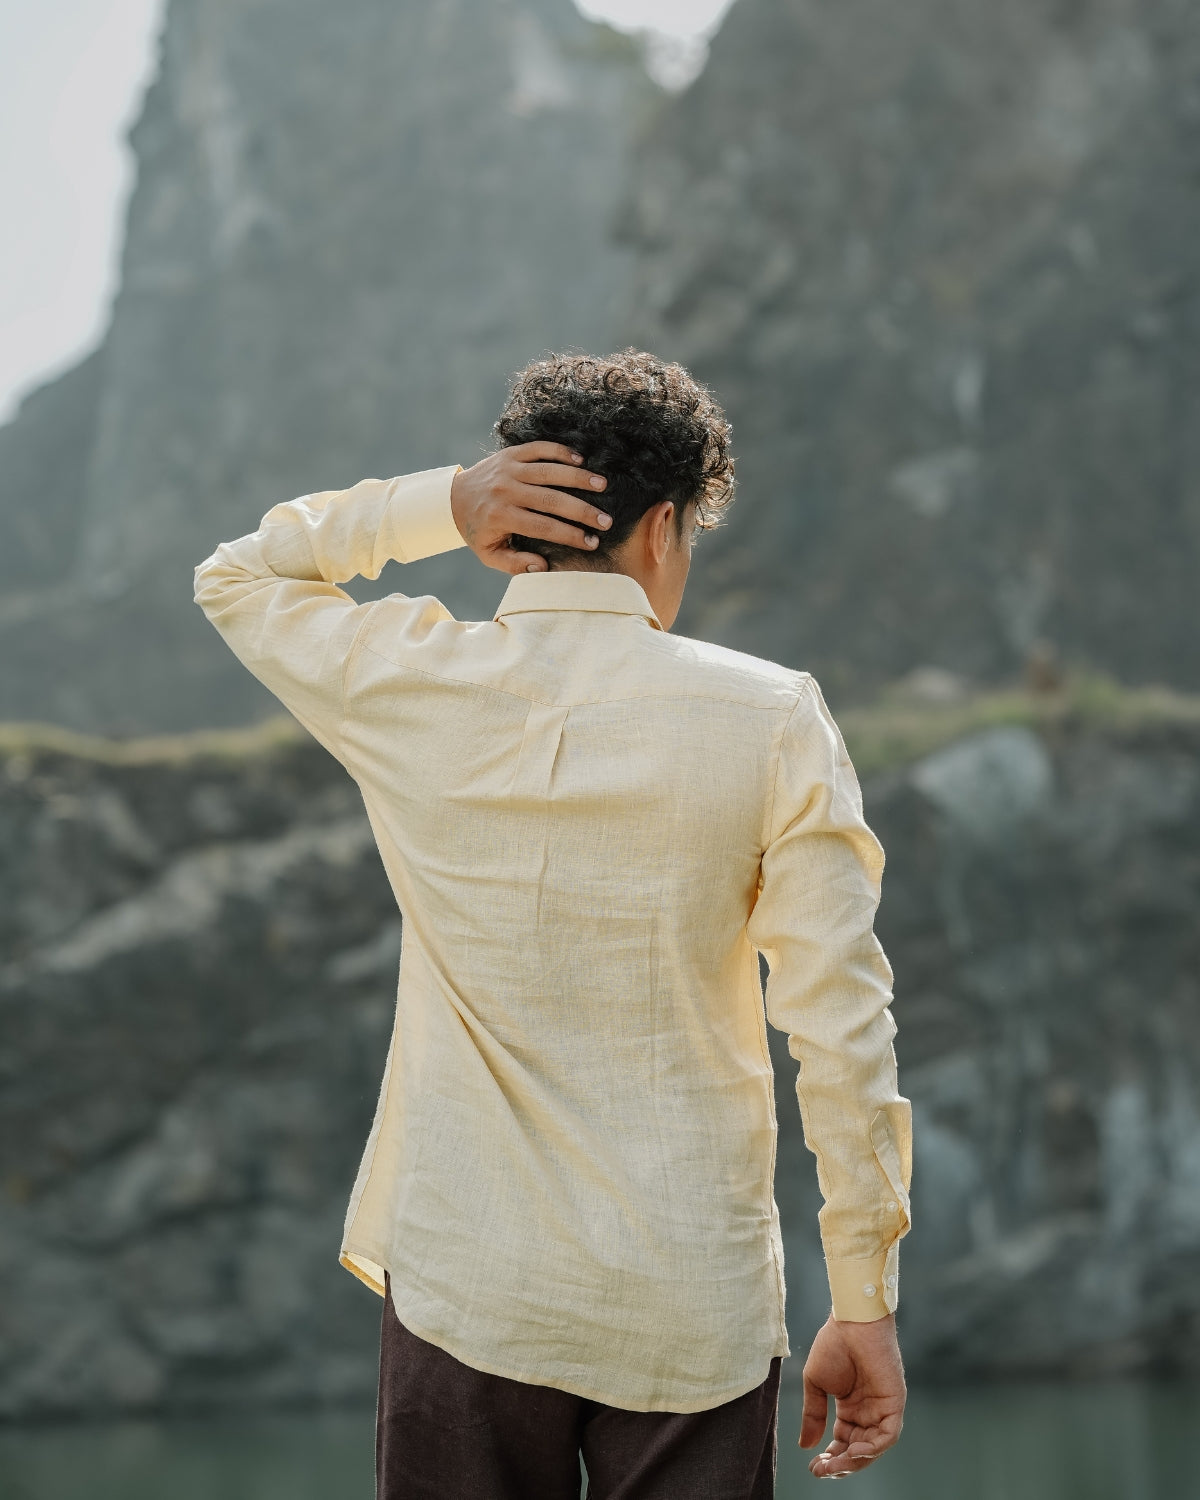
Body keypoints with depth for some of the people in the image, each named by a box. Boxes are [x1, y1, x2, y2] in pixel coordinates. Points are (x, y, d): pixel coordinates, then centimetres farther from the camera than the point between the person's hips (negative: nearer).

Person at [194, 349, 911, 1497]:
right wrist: (866, 1305, -1)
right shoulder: (769, 719, -9)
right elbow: (841, 1028, -10)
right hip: (692, 1316, -1)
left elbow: (235, 577, 17)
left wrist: (436, 506, 2)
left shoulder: (410, 685, -4)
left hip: (462, 1302, 2)